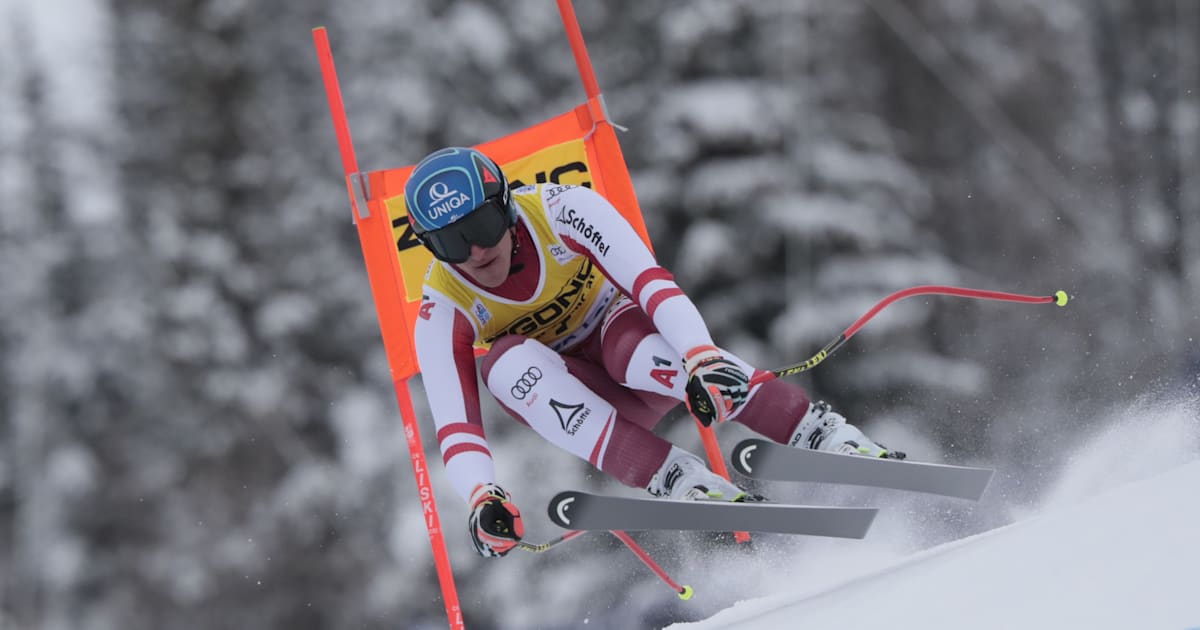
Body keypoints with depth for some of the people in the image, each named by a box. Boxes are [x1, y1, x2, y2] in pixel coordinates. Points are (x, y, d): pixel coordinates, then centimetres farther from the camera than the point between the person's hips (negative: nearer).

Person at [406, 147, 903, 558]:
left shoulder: (561, 209, -25)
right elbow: (454, 428, -27)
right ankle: (676, 479, -40)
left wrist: (703, 357, -52)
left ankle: (823, 433, -39)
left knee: (631, 346, -39)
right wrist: (481, 497, -48)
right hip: (563, 395, 2)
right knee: (506, 362, -33)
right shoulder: (442, 312, -21)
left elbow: (652, 281, -35)